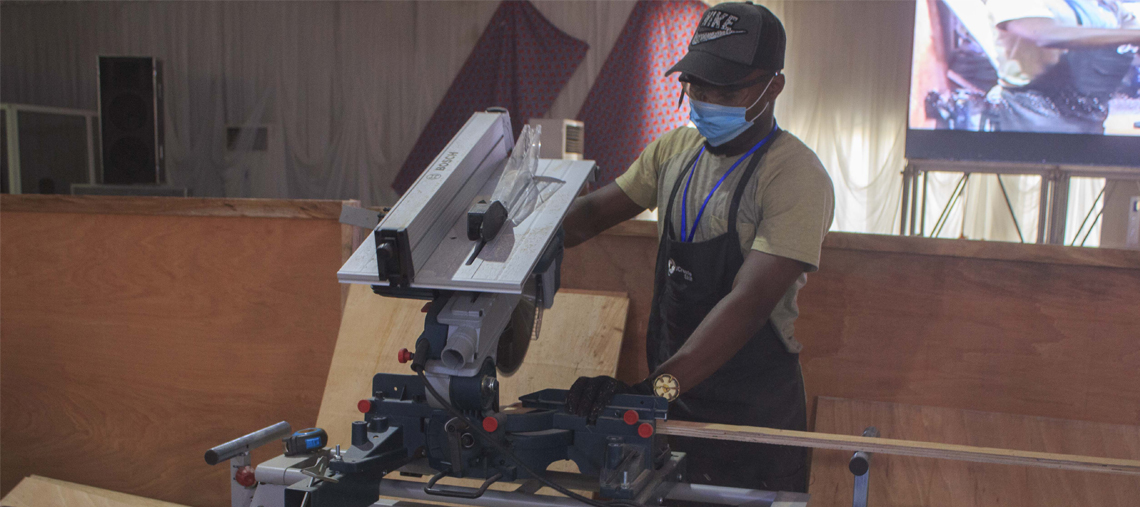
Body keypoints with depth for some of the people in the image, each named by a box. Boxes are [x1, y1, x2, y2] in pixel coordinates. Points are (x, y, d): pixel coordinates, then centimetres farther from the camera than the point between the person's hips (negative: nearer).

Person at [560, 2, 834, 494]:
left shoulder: (796, 176, -20)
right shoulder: (675, 150, 3)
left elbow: (748, 302, -29)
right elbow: (594, 210, 7)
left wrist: (658, 387, -39)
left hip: (753, 413, -5)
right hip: (671, 387, 6)